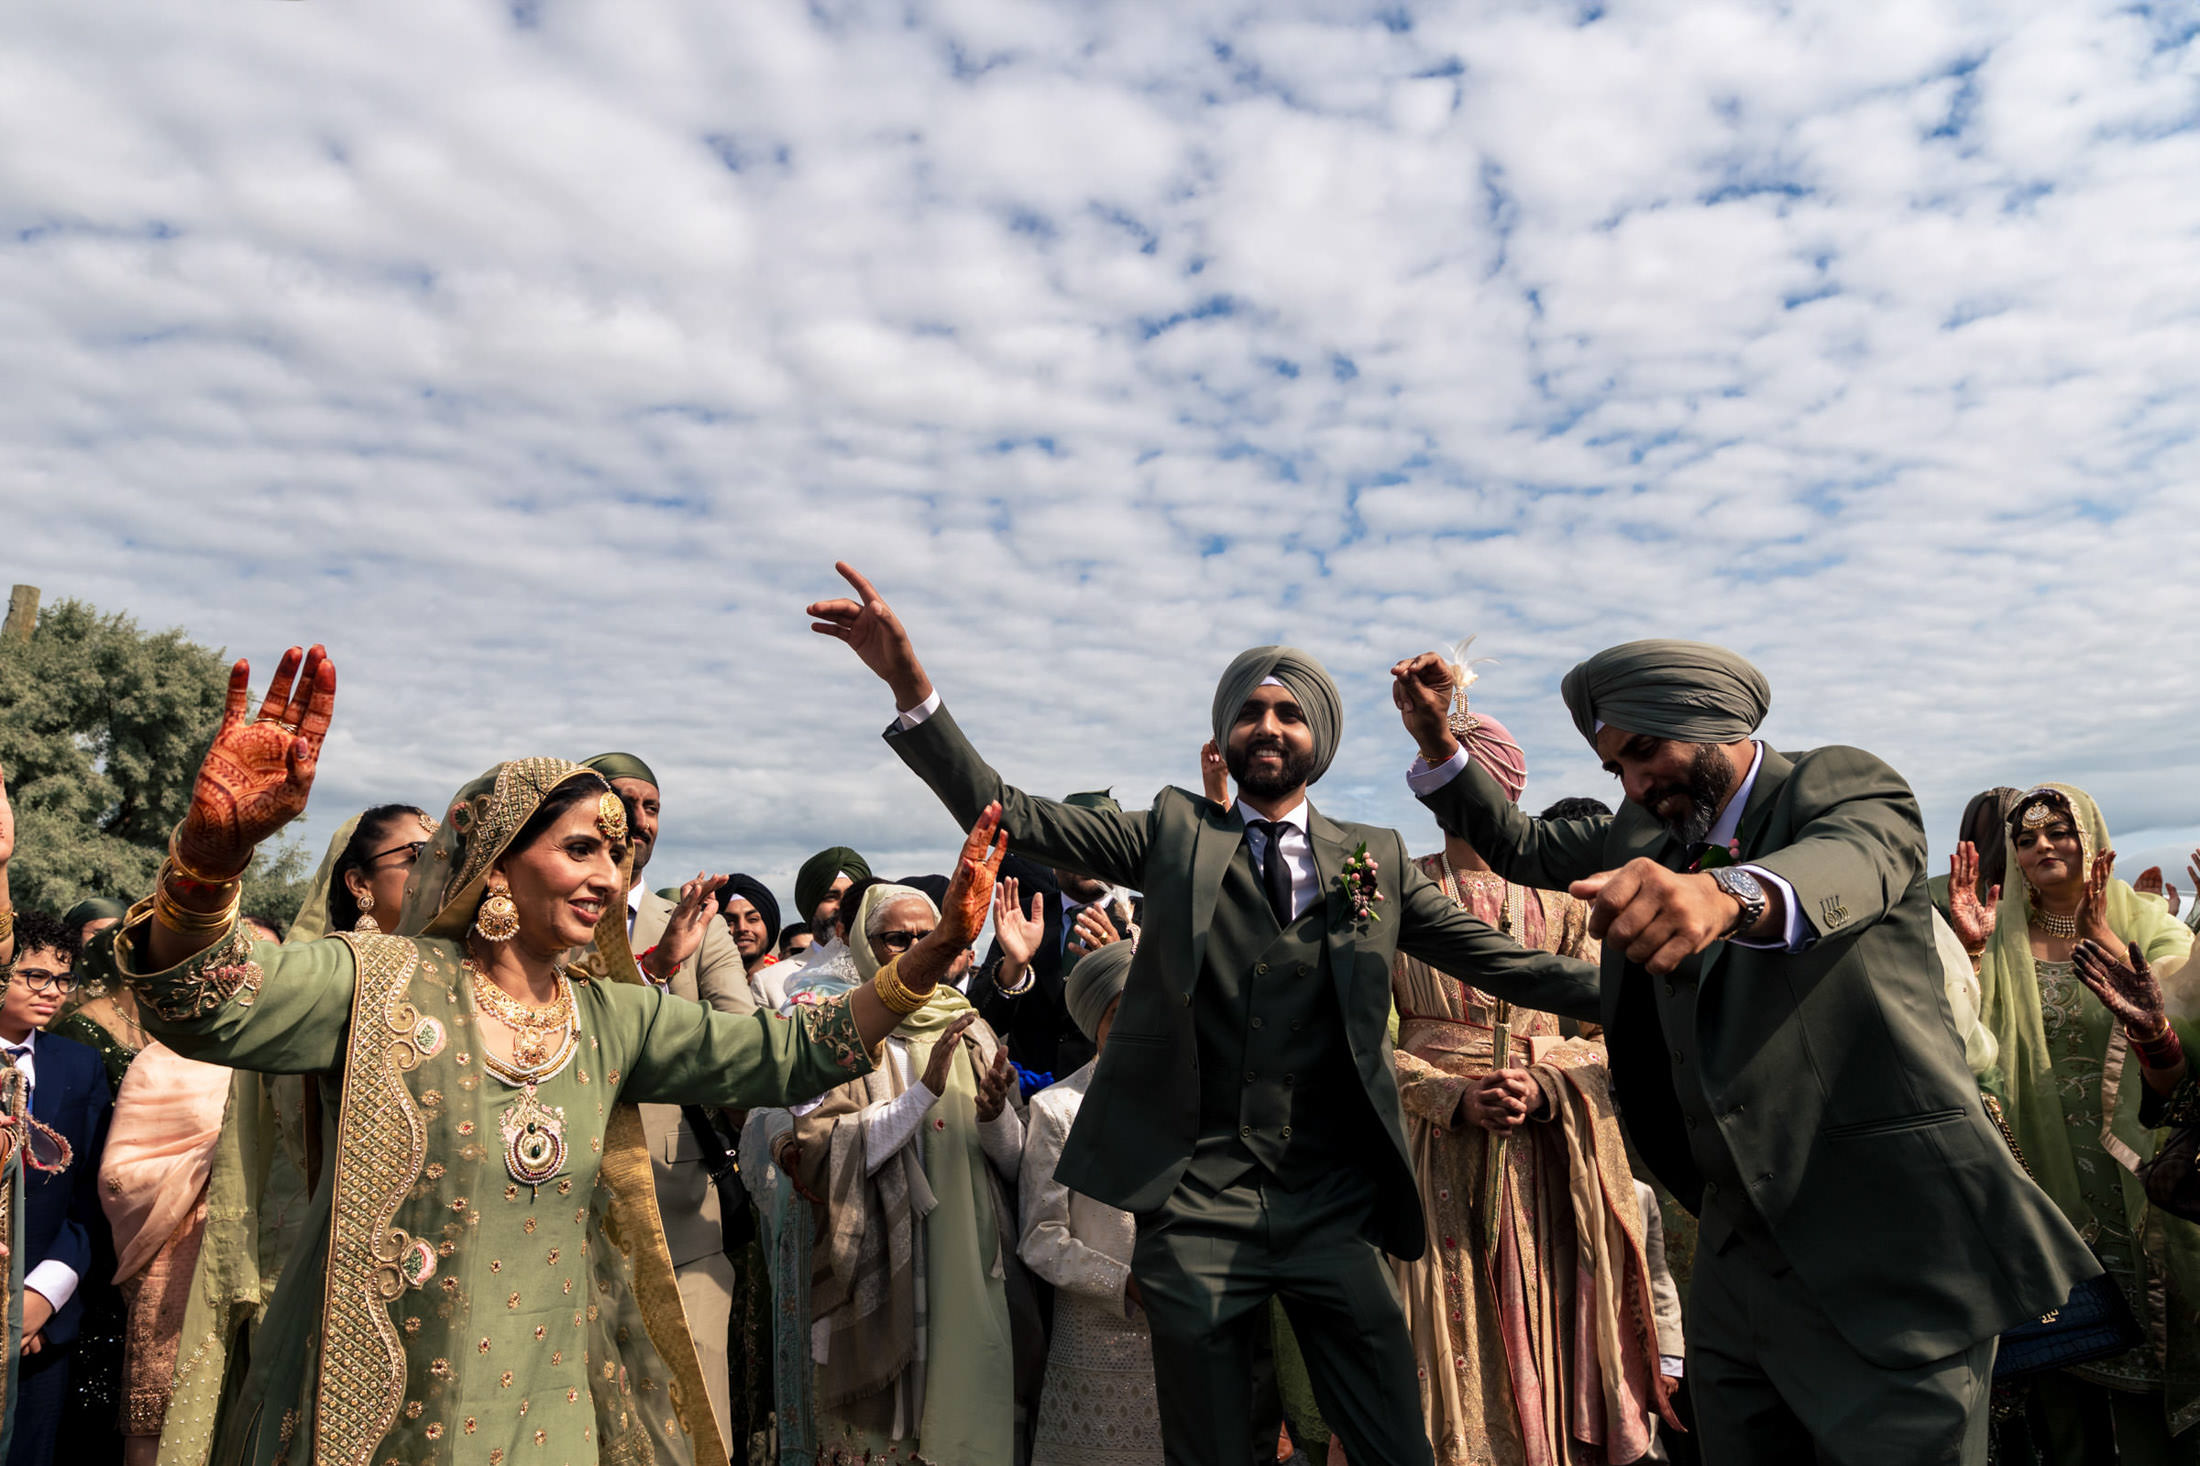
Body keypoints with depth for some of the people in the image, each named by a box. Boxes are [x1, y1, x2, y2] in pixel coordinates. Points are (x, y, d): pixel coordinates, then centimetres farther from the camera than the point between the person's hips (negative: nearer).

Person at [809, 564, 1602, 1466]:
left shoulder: (1376, 859, 10)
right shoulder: (1175, 834, 5)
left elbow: (1498, 960, 10)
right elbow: (1004, 814, -3)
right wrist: (909, 685, -14)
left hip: (1335, 1211, 1)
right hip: (1197, 1207, -1)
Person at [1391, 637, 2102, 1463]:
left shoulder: (1847, 787, -7)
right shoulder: (1644, 835, 12)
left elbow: (1848, 864, -30)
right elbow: (1521, 845, 22)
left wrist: (1725, 892, -52)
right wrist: (1437, 743, 7)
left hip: (1884, 1249, -6)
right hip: (1735, 1247, 6)